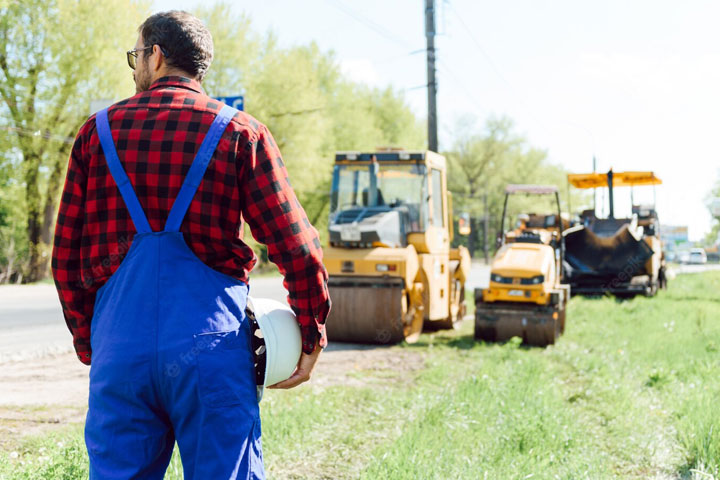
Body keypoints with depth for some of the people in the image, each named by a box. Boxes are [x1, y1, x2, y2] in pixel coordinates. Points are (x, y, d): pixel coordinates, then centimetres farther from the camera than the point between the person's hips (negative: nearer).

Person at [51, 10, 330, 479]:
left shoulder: (99, 131, 9)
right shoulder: (240, 132, 2)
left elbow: (66, 255, 12)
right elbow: (296, 244, -2)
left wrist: (88, 340, 23)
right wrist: (312, 336, 10)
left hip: (120, 345, 2)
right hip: (210, 346, -2)